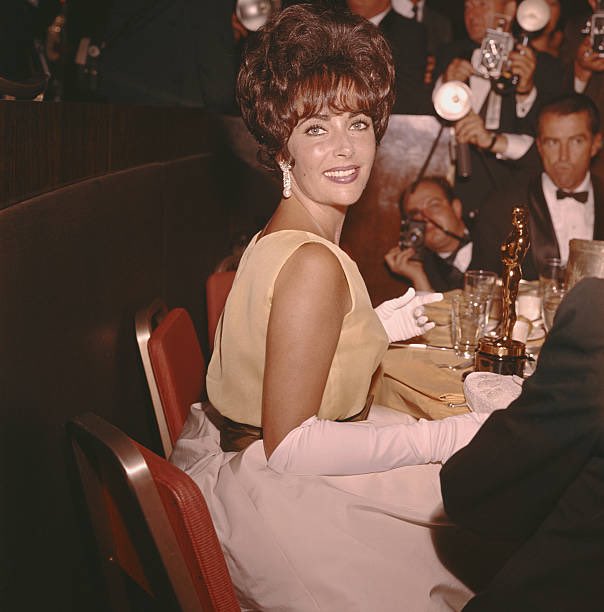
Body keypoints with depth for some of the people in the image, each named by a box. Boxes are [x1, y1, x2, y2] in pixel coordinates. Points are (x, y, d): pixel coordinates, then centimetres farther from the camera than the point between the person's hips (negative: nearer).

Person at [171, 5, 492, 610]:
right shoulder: (314, 265, -26)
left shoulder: (279, 236, 3)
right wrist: (451, 436, -22)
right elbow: (290, 444, -25)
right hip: (278, 499, -9)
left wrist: (379, 325, 14)